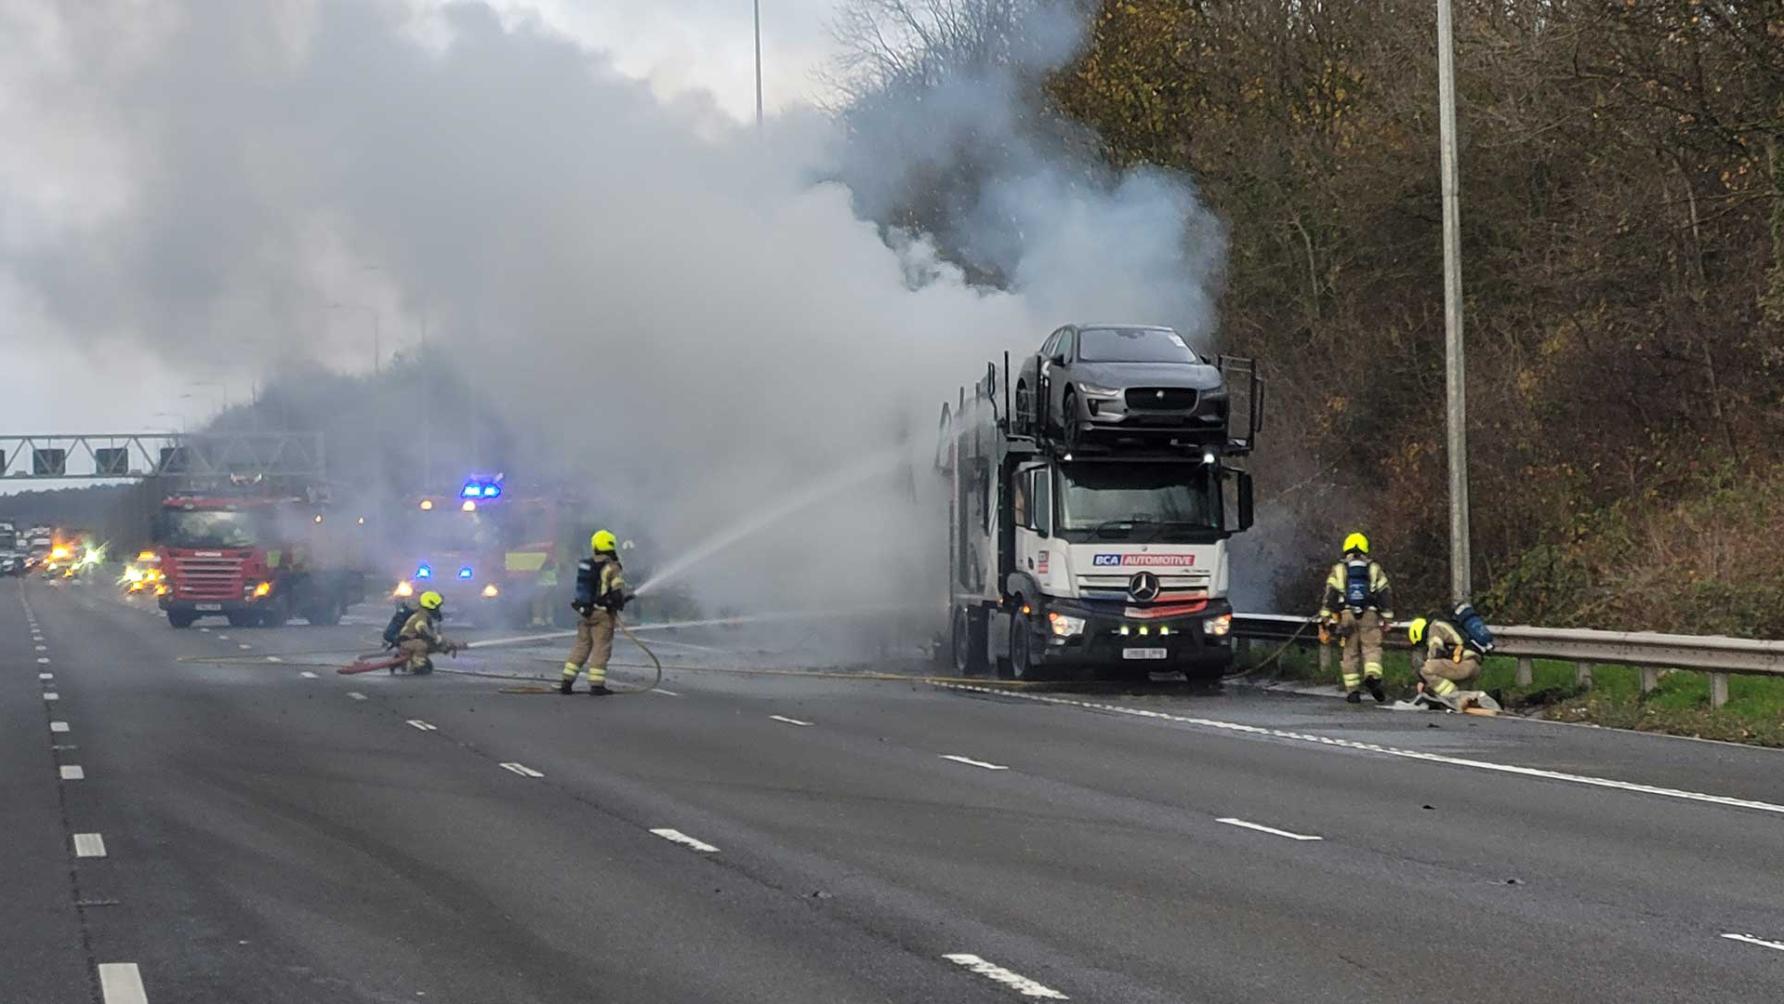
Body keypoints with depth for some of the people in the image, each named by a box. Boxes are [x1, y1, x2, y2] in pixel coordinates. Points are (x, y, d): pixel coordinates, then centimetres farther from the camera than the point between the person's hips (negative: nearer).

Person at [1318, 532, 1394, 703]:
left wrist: (1326, 619, 3)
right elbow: (1385, 594, 10)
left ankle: (1352, 690, 4)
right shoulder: (1374, 568, 12)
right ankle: (1373, 676, -28)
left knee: (1349, 652, 5)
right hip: (1370, 614, 0)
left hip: (1346, 615, 0)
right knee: (1372, 647, -1)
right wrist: (1387, 618, 14)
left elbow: (1330, 595, 3)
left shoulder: (1338, 569, 10)